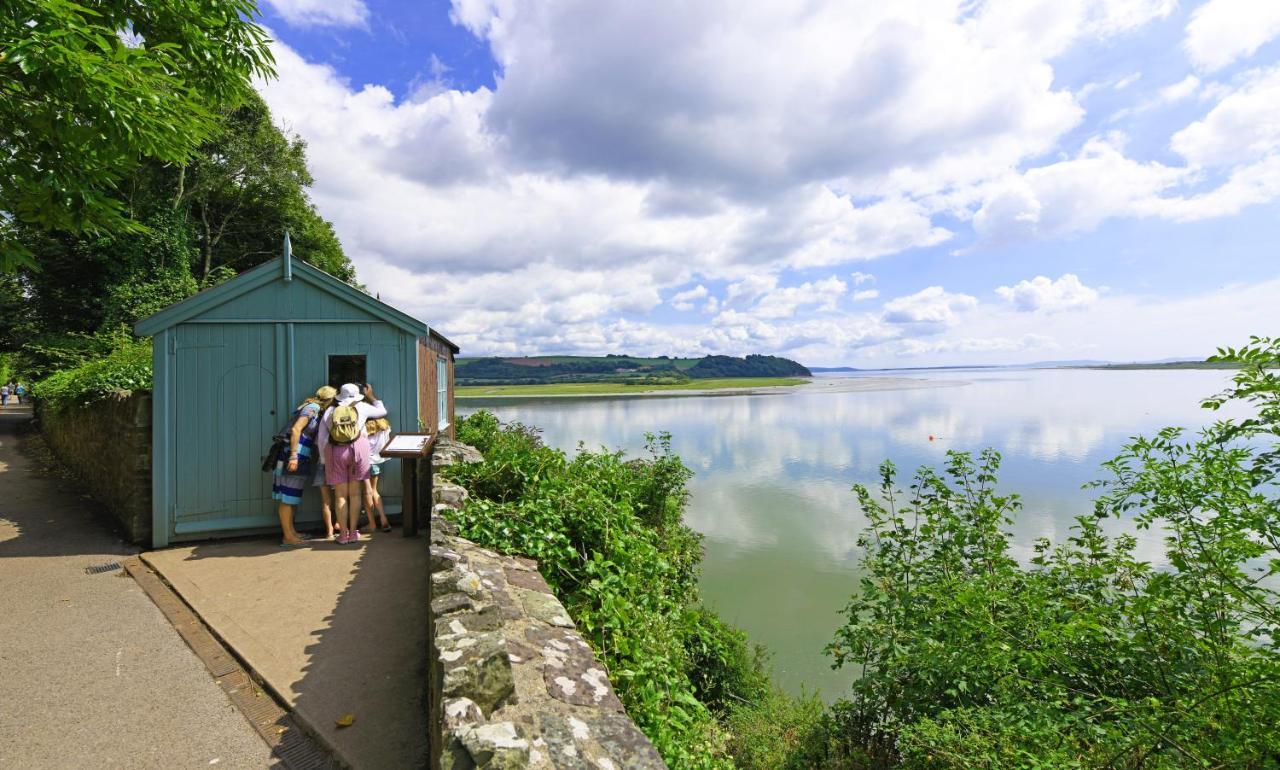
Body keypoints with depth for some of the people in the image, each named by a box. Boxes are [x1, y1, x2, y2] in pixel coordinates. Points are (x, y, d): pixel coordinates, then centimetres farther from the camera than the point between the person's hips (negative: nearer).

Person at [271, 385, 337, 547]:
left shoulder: (315, 409, 17)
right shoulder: (312, 408, -10)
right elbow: (296, 429, -19)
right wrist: (293, 456, -23)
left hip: (300, 457, 9)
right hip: (294, 456, -9)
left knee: (291, 497, 14)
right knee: (288, 497, -5)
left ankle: (290, 532, 22)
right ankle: (288, 537, -1)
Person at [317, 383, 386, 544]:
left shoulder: (329, 411, 10)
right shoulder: (361, 407, 6)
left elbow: (322, 439, 5)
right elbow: (382, 411, 23)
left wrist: (325, 461, 12)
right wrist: (371, 396, 34)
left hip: (335, 452, 1)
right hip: (358, 449, -1)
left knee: (340, 495, 7)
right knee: (355, 494, 7)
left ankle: (343, 534, 9)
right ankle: (353, 532, 10)